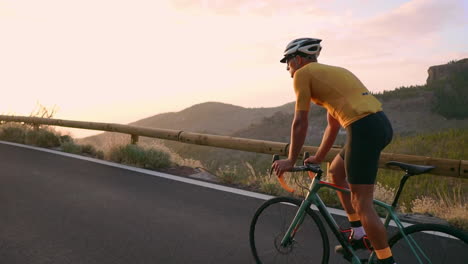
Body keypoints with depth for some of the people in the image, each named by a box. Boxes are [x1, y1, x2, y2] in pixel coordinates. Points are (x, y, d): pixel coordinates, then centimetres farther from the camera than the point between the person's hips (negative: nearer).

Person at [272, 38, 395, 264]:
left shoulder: (303, 73, 2)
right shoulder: (331, 72, 27)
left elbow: (300, 123, -1)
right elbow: (333, 125, 29)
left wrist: (291, 161, 8)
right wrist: (318, 157, 35)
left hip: (364, 128, -10)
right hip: (381, 124, 10)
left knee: (361, 204, -2)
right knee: (336, 172, 25)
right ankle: (359, 235, 30)